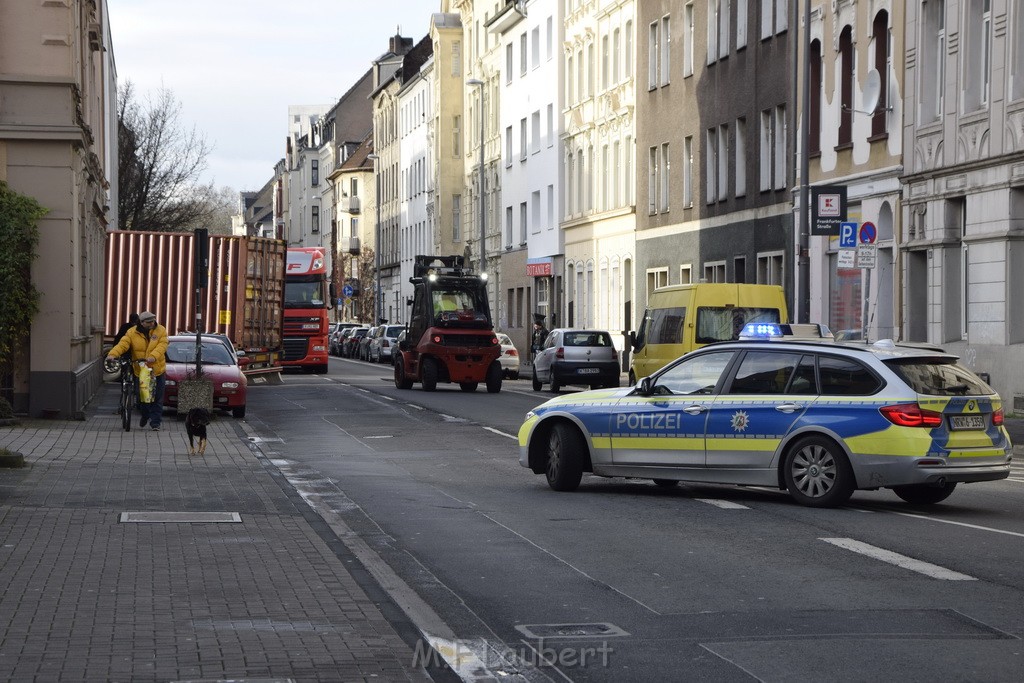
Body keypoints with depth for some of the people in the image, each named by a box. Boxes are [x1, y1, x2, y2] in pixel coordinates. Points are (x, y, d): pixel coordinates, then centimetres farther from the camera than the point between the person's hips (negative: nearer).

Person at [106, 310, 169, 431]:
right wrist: (112, 354, -33)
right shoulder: (132, 333, -4)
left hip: (157, 370, 0)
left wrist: (153, 356, -34)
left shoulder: (161, 331, -4)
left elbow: (162, 345, -16)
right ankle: (145, 415, 35)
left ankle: (155, 422, 10)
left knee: (157, 398, 1)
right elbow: (122, 344, -15)